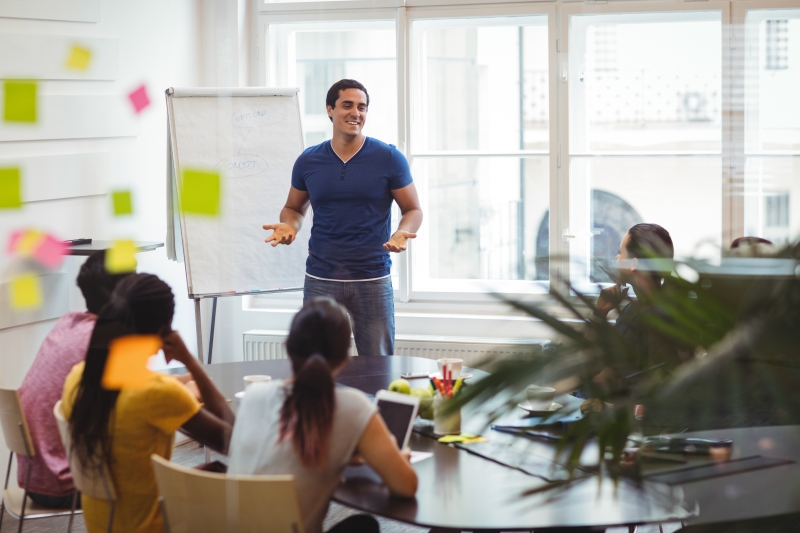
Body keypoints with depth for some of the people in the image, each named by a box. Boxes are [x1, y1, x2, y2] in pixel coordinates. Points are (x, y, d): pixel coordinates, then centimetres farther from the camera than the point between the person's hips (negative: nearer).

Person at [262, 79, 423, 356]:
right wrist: (289, 226, -3)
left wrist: (402, 233, -16)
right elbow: (294, 207, 20)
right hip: (320, 279, 1)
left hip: (373, 279, -1)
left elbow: (413, 209, 5)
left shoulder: (389, 158, 0)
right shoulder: (308, 161, 7)